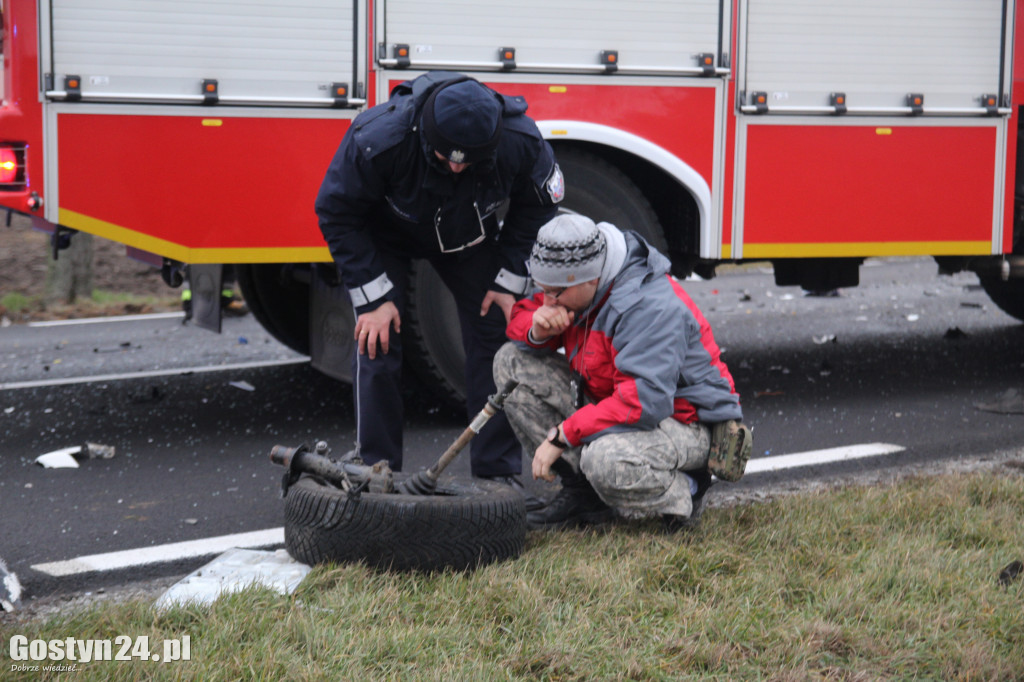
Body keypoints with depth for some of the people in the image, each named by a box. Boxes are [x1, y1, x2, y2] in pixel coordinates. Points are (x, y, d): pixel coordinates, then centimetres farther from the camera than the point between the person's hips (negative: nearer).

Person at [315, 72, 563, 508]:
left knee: (496, 336, -5)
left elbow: (537, 206, -10)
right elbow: (337, 214, -24)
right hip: (385, 234, -2)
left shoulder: (520, 140, -32)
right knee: (377, 342, -13)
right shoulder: (377, 140, -40)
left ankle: (498, 473, 5)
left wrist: (509, 281, -13)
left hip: (469, 233, 2)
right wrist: (374, 298, -25)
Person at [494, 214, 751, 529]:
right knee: (512, 360, -2)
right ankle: (582, 490, -1)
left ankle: (682, 492, -6)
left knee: (607, 460, -42)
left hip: (679, 420, -9)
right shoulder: (575, 282, -4)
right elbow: (522, 317, 9)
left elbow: (645, 402, -37)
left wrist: (561, 436, -33)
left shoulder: (650, 307, -30)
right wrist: (538, 329, -18)